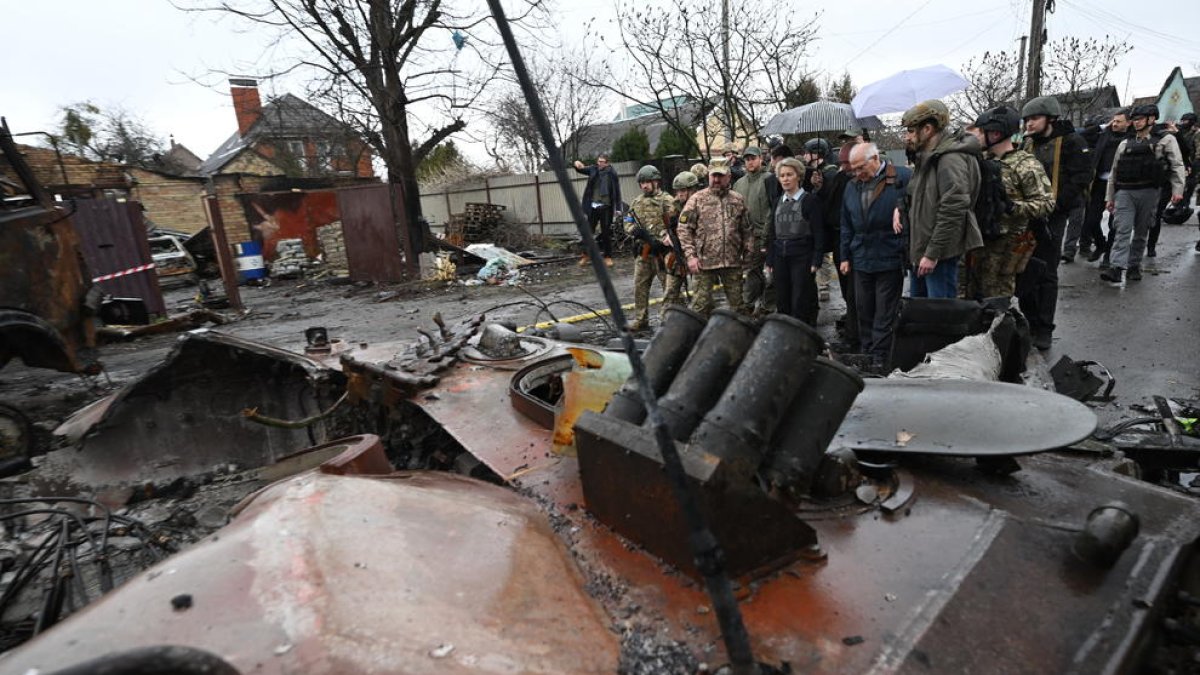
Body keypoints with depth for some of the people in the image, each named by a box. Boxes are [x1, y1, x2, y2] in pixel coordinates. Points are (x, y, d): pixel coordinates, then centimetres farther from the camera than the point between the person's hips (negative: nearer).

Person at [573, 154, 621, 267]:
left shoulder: (612, 173, -3)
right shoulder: (593, 169, 6)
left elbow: (617, 191, -3)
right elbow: (582, 169, 1)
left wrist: (618, 208, -7)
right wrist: (578, 165, -24)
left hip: (606, 207, -3)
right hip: (593, 206, 3)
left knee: (606, 233, 4)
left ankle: (608, 256, 13)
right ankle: (586, 255, 19)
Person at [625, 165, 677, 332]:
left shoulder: (667, 201, -5)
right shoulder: (637, 202, 14)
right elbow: (628, 222, 16)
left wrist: (661, 241, -23)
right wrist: (635, 230, -6)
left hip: (662, 250, -6)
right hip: (643, 251, 6)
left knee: (669, 286, -1)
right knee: (639, 286, 8)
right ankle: (640, 320, 19)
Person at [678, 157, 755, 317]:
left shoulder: (738, 200, 10)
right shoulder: (697, 200, 1)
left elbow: (747, 230, 12)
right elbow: (684, 229, -4)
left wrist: (748, 254, 5)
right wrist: (691, 256, -11)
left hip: (733, 262, 3)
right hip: (704, 262, -3)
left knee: (738, 303, 11)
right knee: (701, 305, 1)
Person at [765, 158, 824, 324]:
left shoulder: (810, 200, -3)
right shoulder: (778, 202, 12)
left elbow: (818, 233, -6)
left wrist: (816, 261, -12)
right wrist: (770, 260, 10)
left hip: (802, 258, -5)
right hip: (780, 258, 5)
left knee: (799, 304, -4)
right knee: (782, 303, 7)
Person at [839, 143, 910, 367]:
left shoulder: (903, 178, -6)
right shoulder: (852, 186, 12)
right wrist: (845, 256, 13)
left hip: (890, 259, -5)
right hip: (860, 260, 6)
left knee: (885, 312, 1)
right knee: (863, 311, 11)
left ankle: (879, 358, 7)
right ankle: (866, 354, 21)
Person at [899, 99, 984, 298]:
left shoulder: (951, 159, -15)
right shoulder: (926, 158, 16)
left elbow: (952, 210, -22)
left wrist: (932, 254, -22)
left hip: (940, 254, -10)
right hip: (920, 251, 10)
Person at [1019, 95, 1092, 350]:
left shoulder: (1071, 142, -4)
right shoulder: (1028, 144, 13)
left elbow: (1081, 178, -10)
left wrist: (1055, 202, -20)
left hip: (1052, 216, -5)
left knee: (1046, 274, -1)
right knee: (1025, 271, 7)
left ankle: (1044, 331, 7)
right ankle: (1030, 324, 18)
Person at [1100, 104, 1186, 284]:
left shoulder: (1166, 139, 7)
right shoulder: (1125, 144, 16)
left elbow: (1177, 166, -1)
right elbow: (1114, 172, 16)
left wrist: (1177, 189, -14)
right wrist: (1109, 197, 12)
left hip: (1149, 192, -1)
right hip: (1124, 192, 1)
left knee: (1141, 232, 6)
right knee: (1122, 230, -11)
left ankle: (1134, 266, 14)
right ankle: (1117, 268, -20)